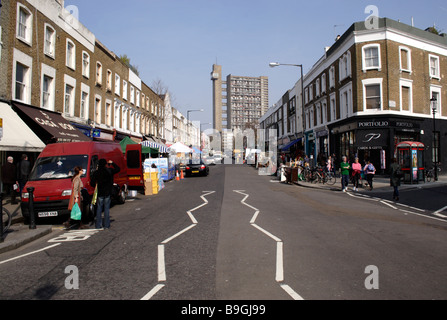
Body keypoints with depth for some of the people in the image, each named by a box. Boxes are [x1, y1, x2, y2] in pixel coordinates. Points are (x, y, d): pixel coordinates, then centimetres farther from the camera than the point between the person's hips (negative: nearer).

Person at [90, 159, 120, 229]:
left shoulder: (96, 173, -4)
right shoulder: (110, 171, -6)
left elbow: (92, 183, -5)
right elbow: (117, 169, 11)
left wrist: (96, 187, 14)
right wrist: (112, 163, 19)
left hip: (100, 193, 0)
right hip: (108, 193, 0)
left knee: (99, 209, 8)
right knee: (107, 209, 4)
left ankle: (98, 225, 10)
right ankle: (106, 225, 5)